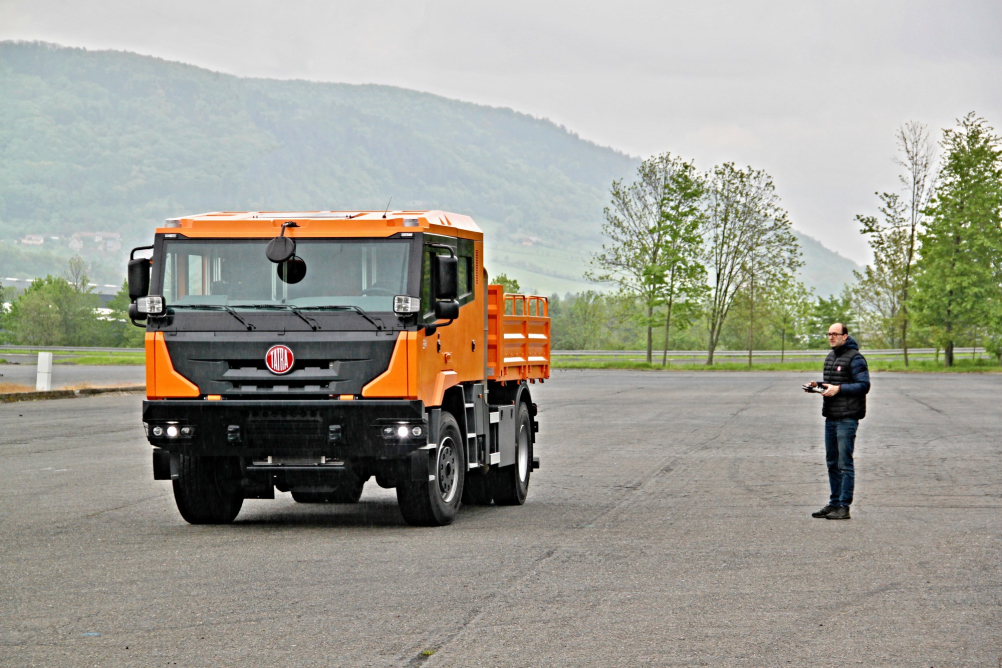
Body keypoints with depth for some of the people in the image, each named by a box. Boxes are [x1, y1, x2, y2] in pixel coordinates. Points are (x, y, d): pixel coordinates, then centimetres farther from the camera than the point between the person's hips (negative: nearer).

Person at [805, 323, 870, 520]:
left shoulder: (855, 358, -10)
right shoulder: (830, 357, 17)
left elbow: (864, 385, -14)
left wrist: (838, 389, -21)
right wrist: (818, 385, 6)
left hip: (847, 417, -9)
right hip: (831, 417, 9)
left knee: (845, 463, -7)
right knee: (832, 463, 12)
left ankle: (844, 507, -6)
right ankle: (834, 503, 19)